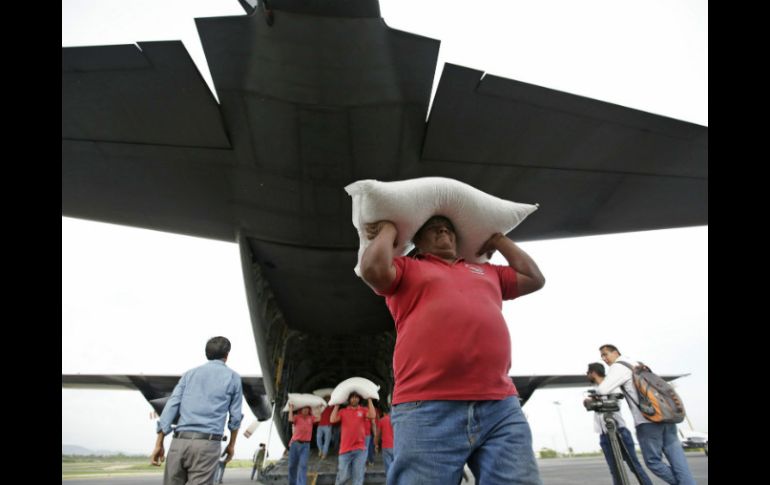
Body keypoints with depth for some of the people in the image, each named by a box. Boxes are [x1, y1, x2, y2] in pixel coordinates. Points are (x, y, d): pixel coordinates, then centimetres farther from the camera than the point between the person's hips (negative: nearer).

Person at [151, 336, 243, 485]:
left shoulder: (190, 373, 17)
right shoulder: (233, 377, 9)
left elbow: (171, 407, 8)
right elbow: (235, 416, 10)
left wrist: (159, 444, 8)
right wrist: (231, 445, 23)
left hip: (180, 441, 3)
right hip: (207, 444, -3)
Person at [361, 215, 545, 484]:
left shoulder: (487, 272, 31)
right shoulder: (405, 268, 16)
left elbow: (535, 278, 33)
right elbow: (373, 270, -3)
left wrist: (497, 239, 37)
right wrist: (388, 230, 15)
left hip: (502, 407, 5)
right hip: (427, 410, -4)